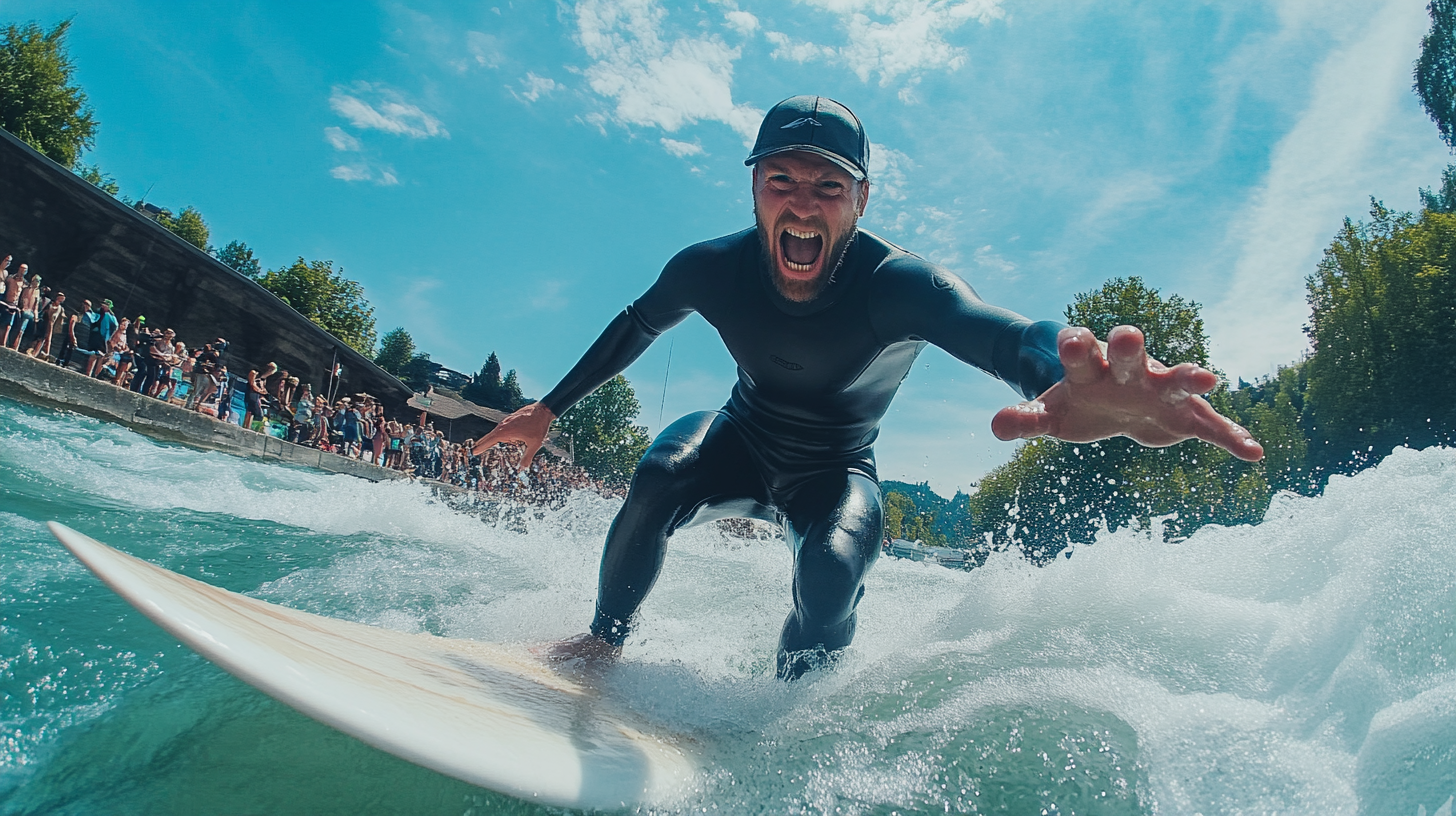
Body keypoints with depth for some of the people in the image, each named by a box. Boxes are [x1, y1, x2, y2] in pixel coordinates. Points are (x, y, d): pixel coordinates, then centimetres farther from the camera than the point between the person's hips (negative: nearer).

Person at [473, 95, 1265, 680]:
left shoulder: (899, 286, -32)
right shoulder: (710, 269, -22)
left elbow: (1012, 334, -53)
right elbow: (636, 325, 0)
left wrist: (1076, 387, -78)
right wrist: (549, 409, 4)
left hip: (835, 472, -2)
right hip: (741, 442, 2)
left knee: (830, 573, -31)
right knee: (659, 476, -29)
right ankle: (605, 639, -6)